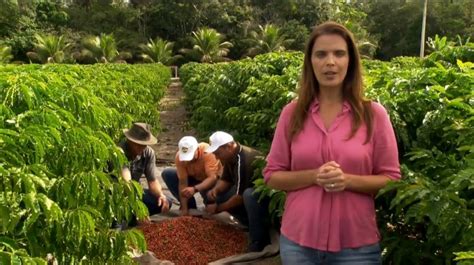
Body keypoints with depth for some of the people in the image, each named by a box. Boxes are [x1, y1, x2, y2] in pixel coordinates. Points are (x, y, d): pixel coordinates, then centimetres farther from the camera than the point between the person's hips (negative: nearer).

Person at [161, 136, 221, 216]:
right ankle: (190, 206, -4)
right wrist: (184, 209, -27)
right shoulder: (179, 156, -24)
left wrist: (195, 189, -56)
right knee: (167, 174, -16)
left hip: (211, 179, -4)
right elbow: (183, 182, -23)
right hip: (194, 177, 4)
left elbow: (212, 178, -39)